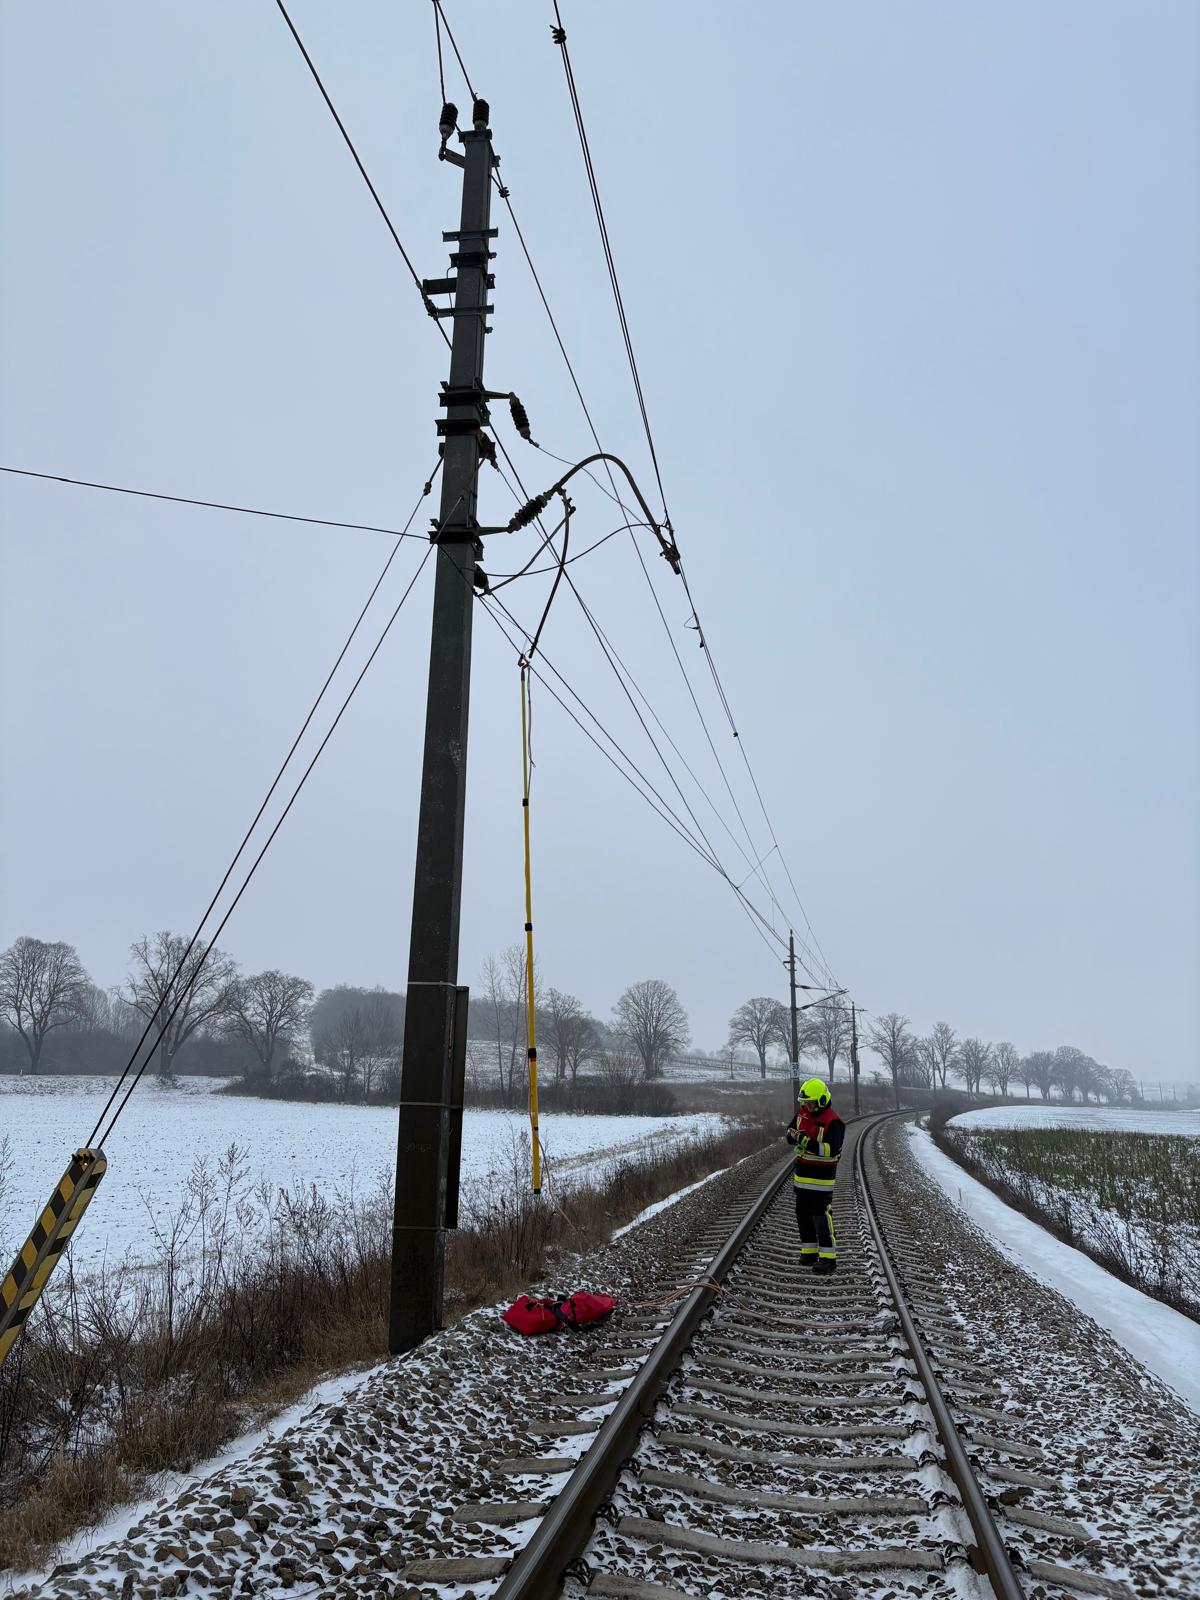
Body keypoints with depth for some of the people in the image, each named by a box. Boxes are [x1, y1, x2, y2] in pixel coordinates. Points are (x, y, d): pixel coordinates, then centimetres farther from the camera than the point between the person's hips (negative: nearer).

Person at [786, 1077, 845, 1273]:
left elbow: (832, 1149, -27)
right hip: (802, 1173, 8)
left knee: (821, 1216, -9)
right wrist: (792, 1135, -11)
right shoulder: (802, 1112, 4)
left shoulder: (832, 1121, -19)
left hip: (822, 1177, -8)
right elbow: (789, 1134, 13)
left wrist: (807, 1143, -33)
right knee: (803, 1214, 14)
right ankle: (809, 1251, 26)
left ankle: (828, 1258, -4)